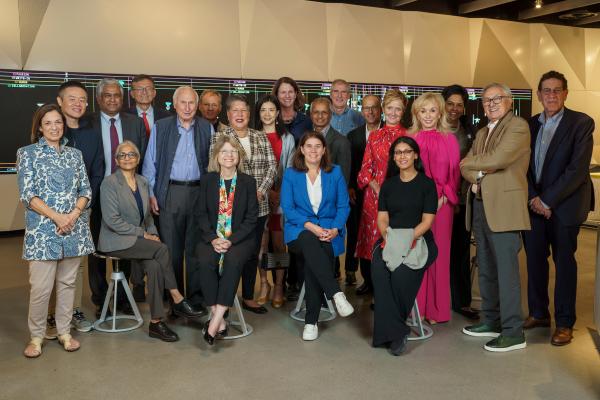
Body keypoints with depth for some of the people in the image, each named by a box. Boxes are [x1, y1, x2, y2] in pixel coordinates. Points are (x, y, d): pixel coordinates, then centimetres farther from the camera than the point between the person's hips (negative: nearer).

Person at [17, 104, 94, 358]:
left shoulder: (75, 154, 12)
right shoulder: (28, 153, 2)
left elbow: (86, 190, 9)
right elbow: (27, 194, -5)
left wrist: (73, 214, -9)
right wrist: (56, 217, -14)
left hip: (74, 229, 4)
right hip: (42, 230, -3)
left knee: (67, 282, 9)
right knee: (41, 287, -4)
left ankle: (64, 332, 22)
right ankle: (36, 336, 14)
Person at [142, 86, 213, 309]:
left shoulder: (207, 129, 8)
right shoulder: (160, 128, 5)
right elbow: (150, 162, 5)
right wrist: (151, 194, -2)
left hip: (199, 192, 1)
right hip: (170, 192, -1)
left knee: (196, 248, 6)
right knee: (171, 248, 4)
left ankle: (195, 297, 15)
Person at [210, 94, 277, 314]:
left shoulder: (261, 137, 11)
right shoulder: (219, 137, -1)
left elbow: (272, 166, 6)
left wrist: (261, 191, -8)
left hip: (258, 205, 4)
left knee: (253, 252, 11)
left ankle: (248, 297, 23)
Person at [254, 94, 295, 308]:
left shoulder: (287, 138, 9)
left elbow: (290, 171, 7)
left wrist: (280, 194, -3)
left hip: (281, 196, 0)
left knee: (279, 243, -1)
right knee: (261, 242, 0)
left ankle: (279, 286, 8)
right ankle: (264, 284, 12)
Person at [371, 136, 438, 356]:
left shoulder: (426, 184, 5)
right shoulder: (388, 185, 18)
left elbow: (427, 220, -2)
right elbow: (382, 218, 12)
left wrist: (408, 238, -17)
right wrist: (388, 236, -9)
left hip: (418, 241, -3)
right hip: (390, 241, 3)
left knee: (401, 271, -33)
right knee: (379, 269, -30)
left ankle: (387, 329, -12)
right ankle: (395, 331, -25)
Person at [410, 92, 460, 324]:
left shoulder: (449, 140, 5)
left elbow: (454, 173, 4)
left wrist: (443, 198, -8)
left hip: (441, 204, 0)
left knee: (438, 254, 3)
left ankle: (435, 309, 12)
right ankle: (416, 308, 10)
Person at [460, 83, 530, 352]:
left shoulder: (518, 126, -4)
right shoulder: (482, 133, 22)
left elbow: (497, 158, -17)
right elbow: (466, 166, 15)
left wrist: (470, 163, 0)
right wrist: (476, 177, -7)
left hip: (504, 207, -8)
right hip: (480, 205, 8)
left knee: (506, 269, -8)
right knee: (486, 268, 13)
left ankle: (513, 332, -1)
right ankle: (491, 321, 25)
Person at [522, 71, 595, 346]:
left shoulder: (581, 123, -6)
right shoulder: (530, 125, 9)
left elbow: (578, 169, -14)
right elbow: (524, 165, 8)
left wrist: (547, 201, -15)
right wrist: (533, 198, -6)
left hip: (563, 206, -4)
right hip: (534, 204, 4)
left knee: (564, 262, 3)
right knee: (534, 259, 9)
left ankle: (564, 323, 14)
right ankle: (538, 313, 24)